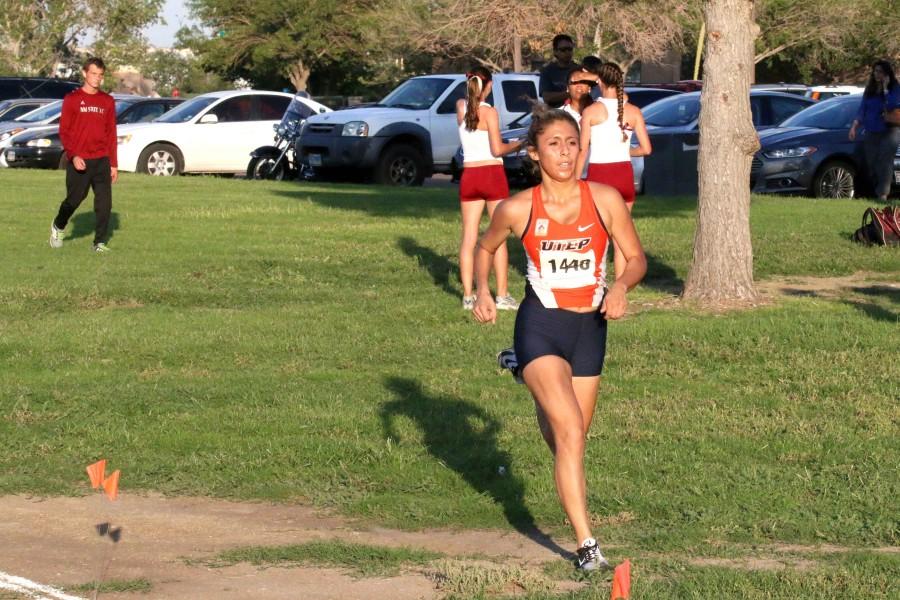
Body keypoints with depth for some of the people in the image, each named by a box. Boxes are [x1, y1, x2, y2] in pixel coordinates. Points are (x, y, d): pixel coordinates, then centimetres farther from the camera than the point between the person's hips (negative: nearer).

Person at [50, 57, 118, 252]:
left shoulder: (107, 101, 8)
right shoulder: (72, 99, -1)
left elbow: (111, 134, 11)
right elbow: (64, 131, -3)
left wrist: (114, 164, 7)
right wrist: (73, 156, -16)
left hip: (102, 161, 3)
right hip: (78, 161, -3)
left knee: (105, 203, -4)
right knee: (73, 200, 7)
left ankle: (99, 242, 3)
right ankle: (58, 227, 34)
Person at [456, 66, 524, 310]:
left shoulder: (461, 107, 4)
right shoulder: (489, 111, -11)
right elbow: (497, 149, -13)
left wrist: (472, 92, 17)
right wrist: (517, 145, 2)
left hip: (469, 176, 4)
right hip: (492, 174, -4)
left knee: (468, 237, 6)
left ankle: (468, 296, 4)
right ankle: (502, 295, 1)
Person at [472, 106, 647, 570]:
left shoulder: (605, 200, -7)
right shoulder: (517, 209, -9)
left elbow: (636, 258, 1)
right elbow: (485, 248, 10)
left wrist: (621, 286, -19)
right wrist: (482, 291, -7)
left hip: (590, 327, 3)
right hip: (539, 326, -3)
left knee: (567, 434, 16)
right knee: (570, 432, -18)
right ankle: (586, 545, -16)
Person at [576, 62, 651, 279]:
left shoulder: (591, 111, -5)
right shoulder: (633, 111, 1)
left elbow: (582, 151, -5)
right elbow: (646, 148, 0)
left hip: (599, 174, -3)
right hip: (624, 174, 3)